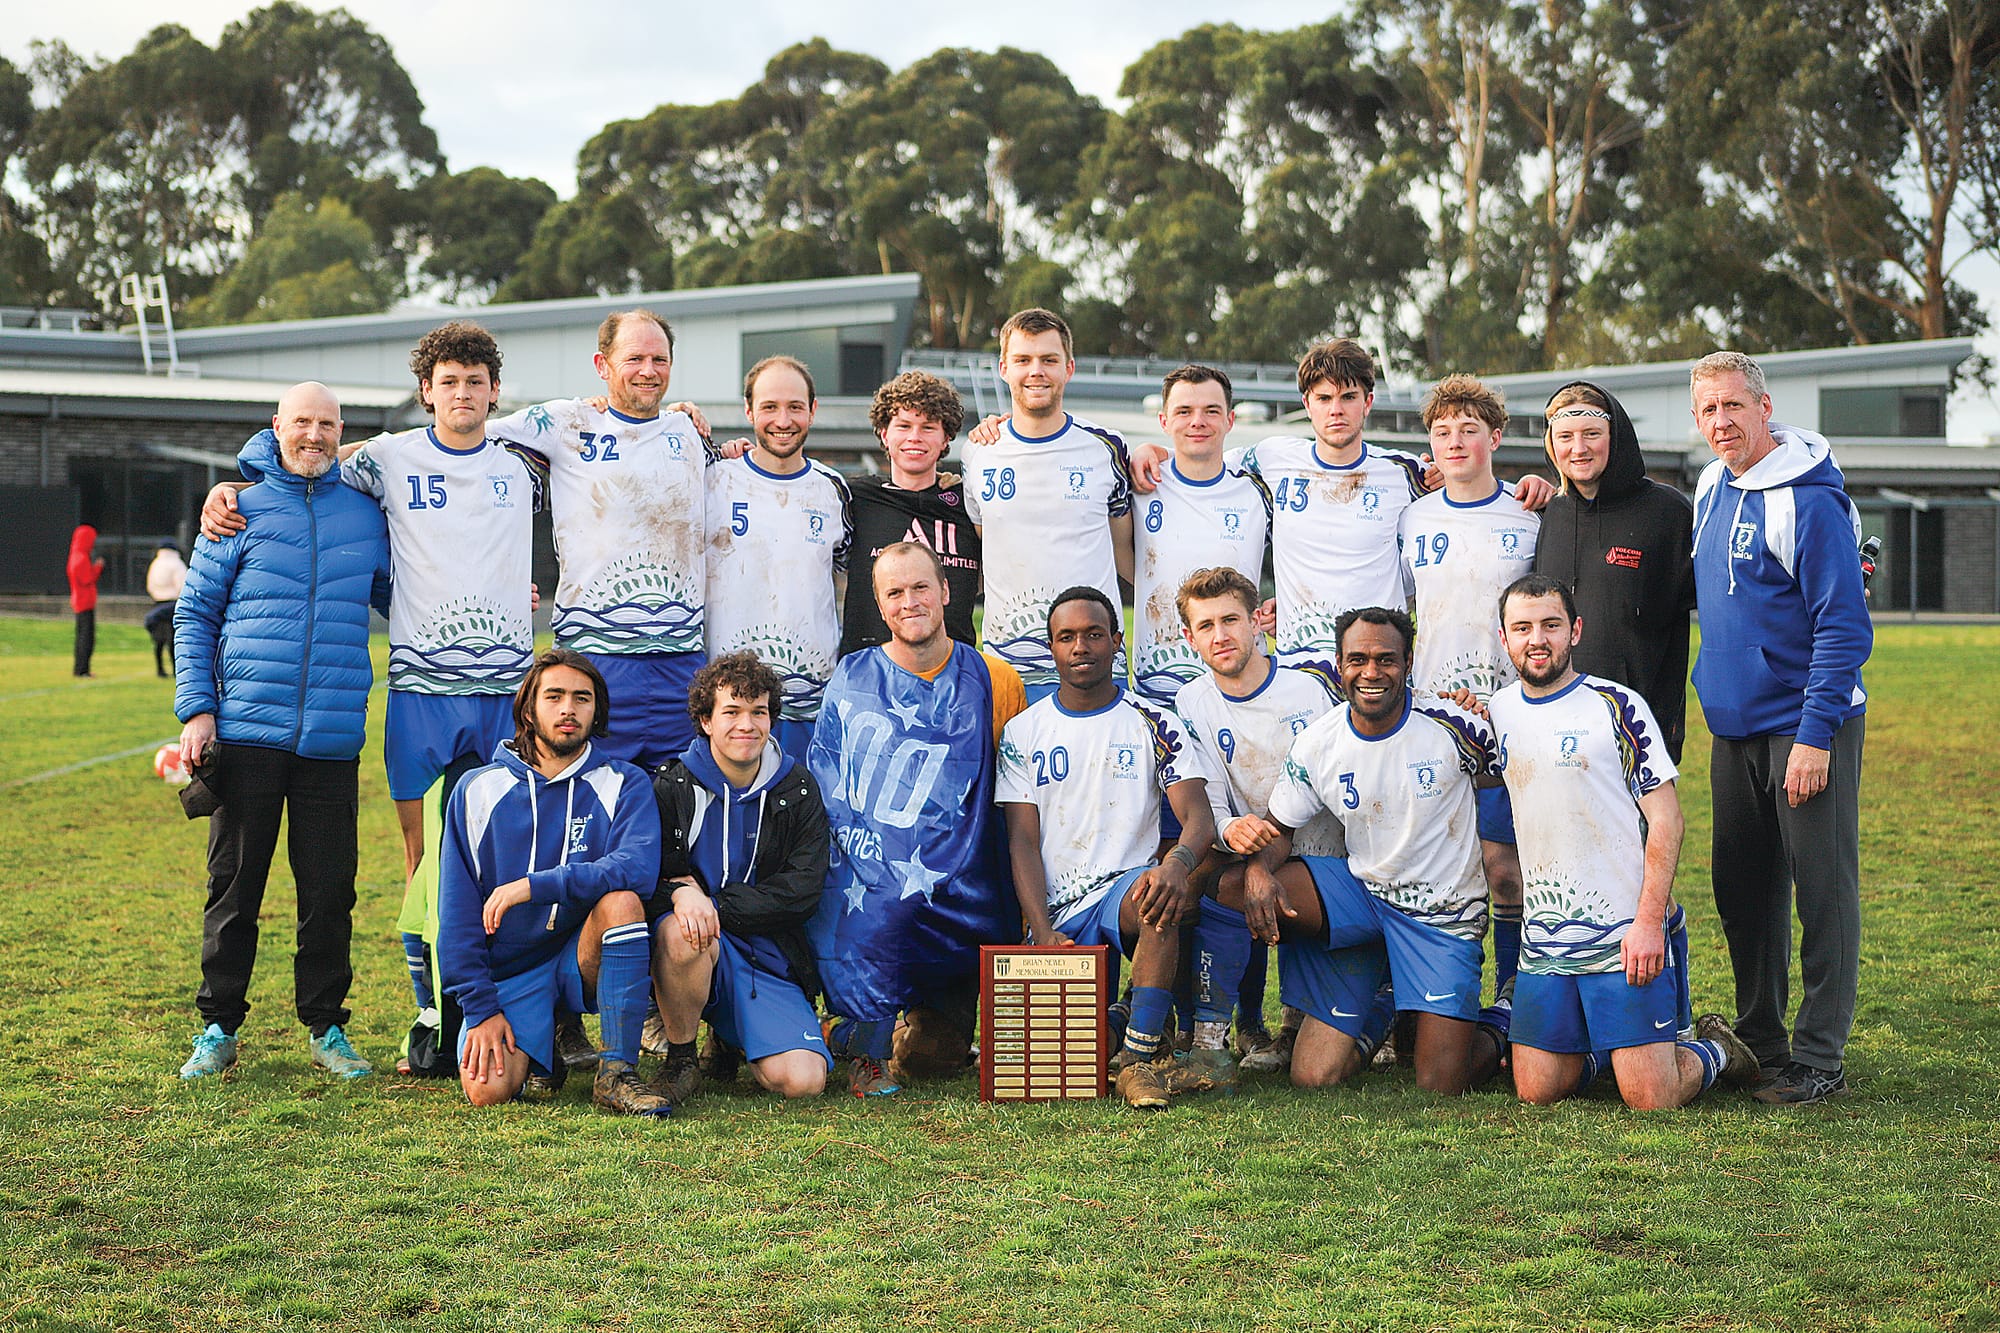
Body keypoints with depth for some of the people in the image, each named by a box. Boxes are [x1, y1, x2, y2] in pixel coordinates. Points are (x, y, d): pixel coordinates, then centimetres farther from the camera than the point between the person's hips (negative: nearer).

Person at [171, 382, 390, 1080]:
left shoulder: (364, 514, 11)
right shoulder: (239, 510, 6)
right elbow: (195, 615, 7)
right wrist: (196, 709, -4)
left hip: (332, 738, 1)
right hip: (246, 732, -1)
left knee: (329, 890, 4)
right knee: (234, 885, 4)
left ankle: (327, 1028, 16)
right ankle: (218, 1028, 15)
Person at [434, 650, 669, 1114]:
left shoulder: (624, 785, -1)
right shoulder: (478, 790, 3)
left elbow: (638, 867, -22)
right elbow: (456, 911, 1)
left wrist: (532, 886, -27)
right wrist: (480, 1007, -8)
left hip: (585, 959, 0)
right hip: (510, 968, 1)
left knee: (620, 899, -32)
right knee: (487, 1089, -24)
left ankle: (617, 1073, -23)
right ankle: (546, 1041, 13)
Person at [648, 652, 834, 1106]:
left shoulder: (798, 790, 4)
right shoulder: (673, 787, 0)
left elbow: (803, 891, -5)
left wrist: (714, 905, -14)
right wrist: (680, 891, -28)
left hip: (768, 954, 2)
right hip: (700, 951, -1)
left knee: (803, 1081, -19)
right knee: (682, 933, -39)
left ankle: (731, 1040, 18)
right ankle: (680, 1059, -12)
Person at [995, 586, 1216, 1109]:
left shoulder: (1153, 725, 6)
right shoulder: (1024, 733, 8)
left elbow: (1199, 817, -5)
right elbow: (1023, 841, 1)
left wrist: (1178, 860, -31)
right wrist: (1044, 933, -15)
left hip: (1126, 889, -1)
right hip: (1055, 913, 1)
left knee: (1165, 893, -38)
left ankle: (1138, 1056, -28)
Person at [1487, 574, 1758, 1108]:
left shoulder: (1618, 706, -6)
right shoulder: (1497, 711, 9)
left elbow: (1666, 819, -9)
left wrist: (1649, 922, -16)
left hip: (1625, 937, -5)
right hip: (1543, 941, 5)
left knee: (1651, 1098, -9)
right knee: (1537, 1093, 0)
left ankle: (1713, 1051, 22)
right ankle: (1601, 1052, 30)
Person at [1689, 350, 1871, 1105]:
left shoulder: (1808, 500, -15)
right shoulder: (1710, 490, 9)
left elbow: (1843, 626, -17)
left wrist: (1815, 735, -20)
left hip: (1806, 726, -8)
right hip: (1733, 726, 8)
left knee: (1822, 890, -2)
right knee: (1742, 891, 13)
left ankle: (1819, 1056, 4)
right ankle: (1758, 1041, 24)